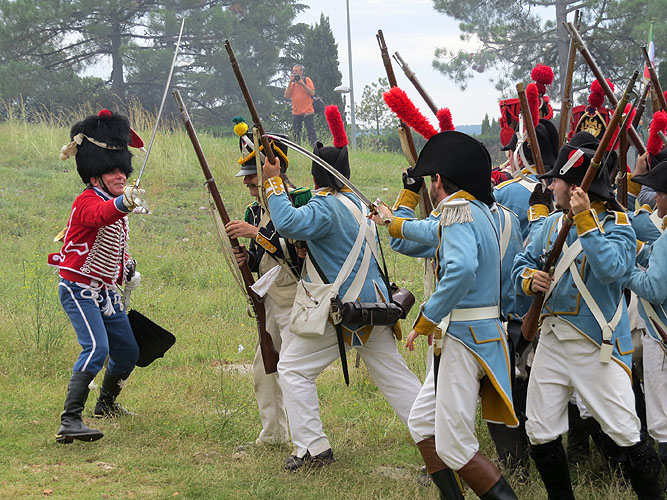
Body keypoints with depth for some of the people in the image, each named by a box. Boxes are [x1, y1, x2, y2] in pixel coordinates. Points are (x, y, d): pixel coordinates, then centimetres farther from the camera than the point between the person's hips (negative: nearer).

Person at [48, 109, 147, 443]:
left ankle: (106, 404, 43)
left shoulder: (115, 203, 10)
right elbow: (100, 215, -46)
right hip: (80, 289, -9)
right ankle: (70, 422, -30)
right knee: (97, 348, -26)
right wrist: (123, 203, -67)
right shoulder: (87, 202, -20)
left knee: (128, 351, 17)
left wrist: (127, 270, 16)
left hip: (106, 291, 9)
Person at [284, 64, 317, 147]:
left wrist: (302, 84, -14)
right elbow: (287, 96, 3)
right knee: (295, 135, 6)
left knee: (311, 132, -9)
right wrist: (290, 83, -4)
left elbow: (312, 93, -10)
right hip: (296, 113, 5)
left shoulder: (307, 80, 1)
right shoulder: (292, 83, 13)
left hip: (307, 112, -5)